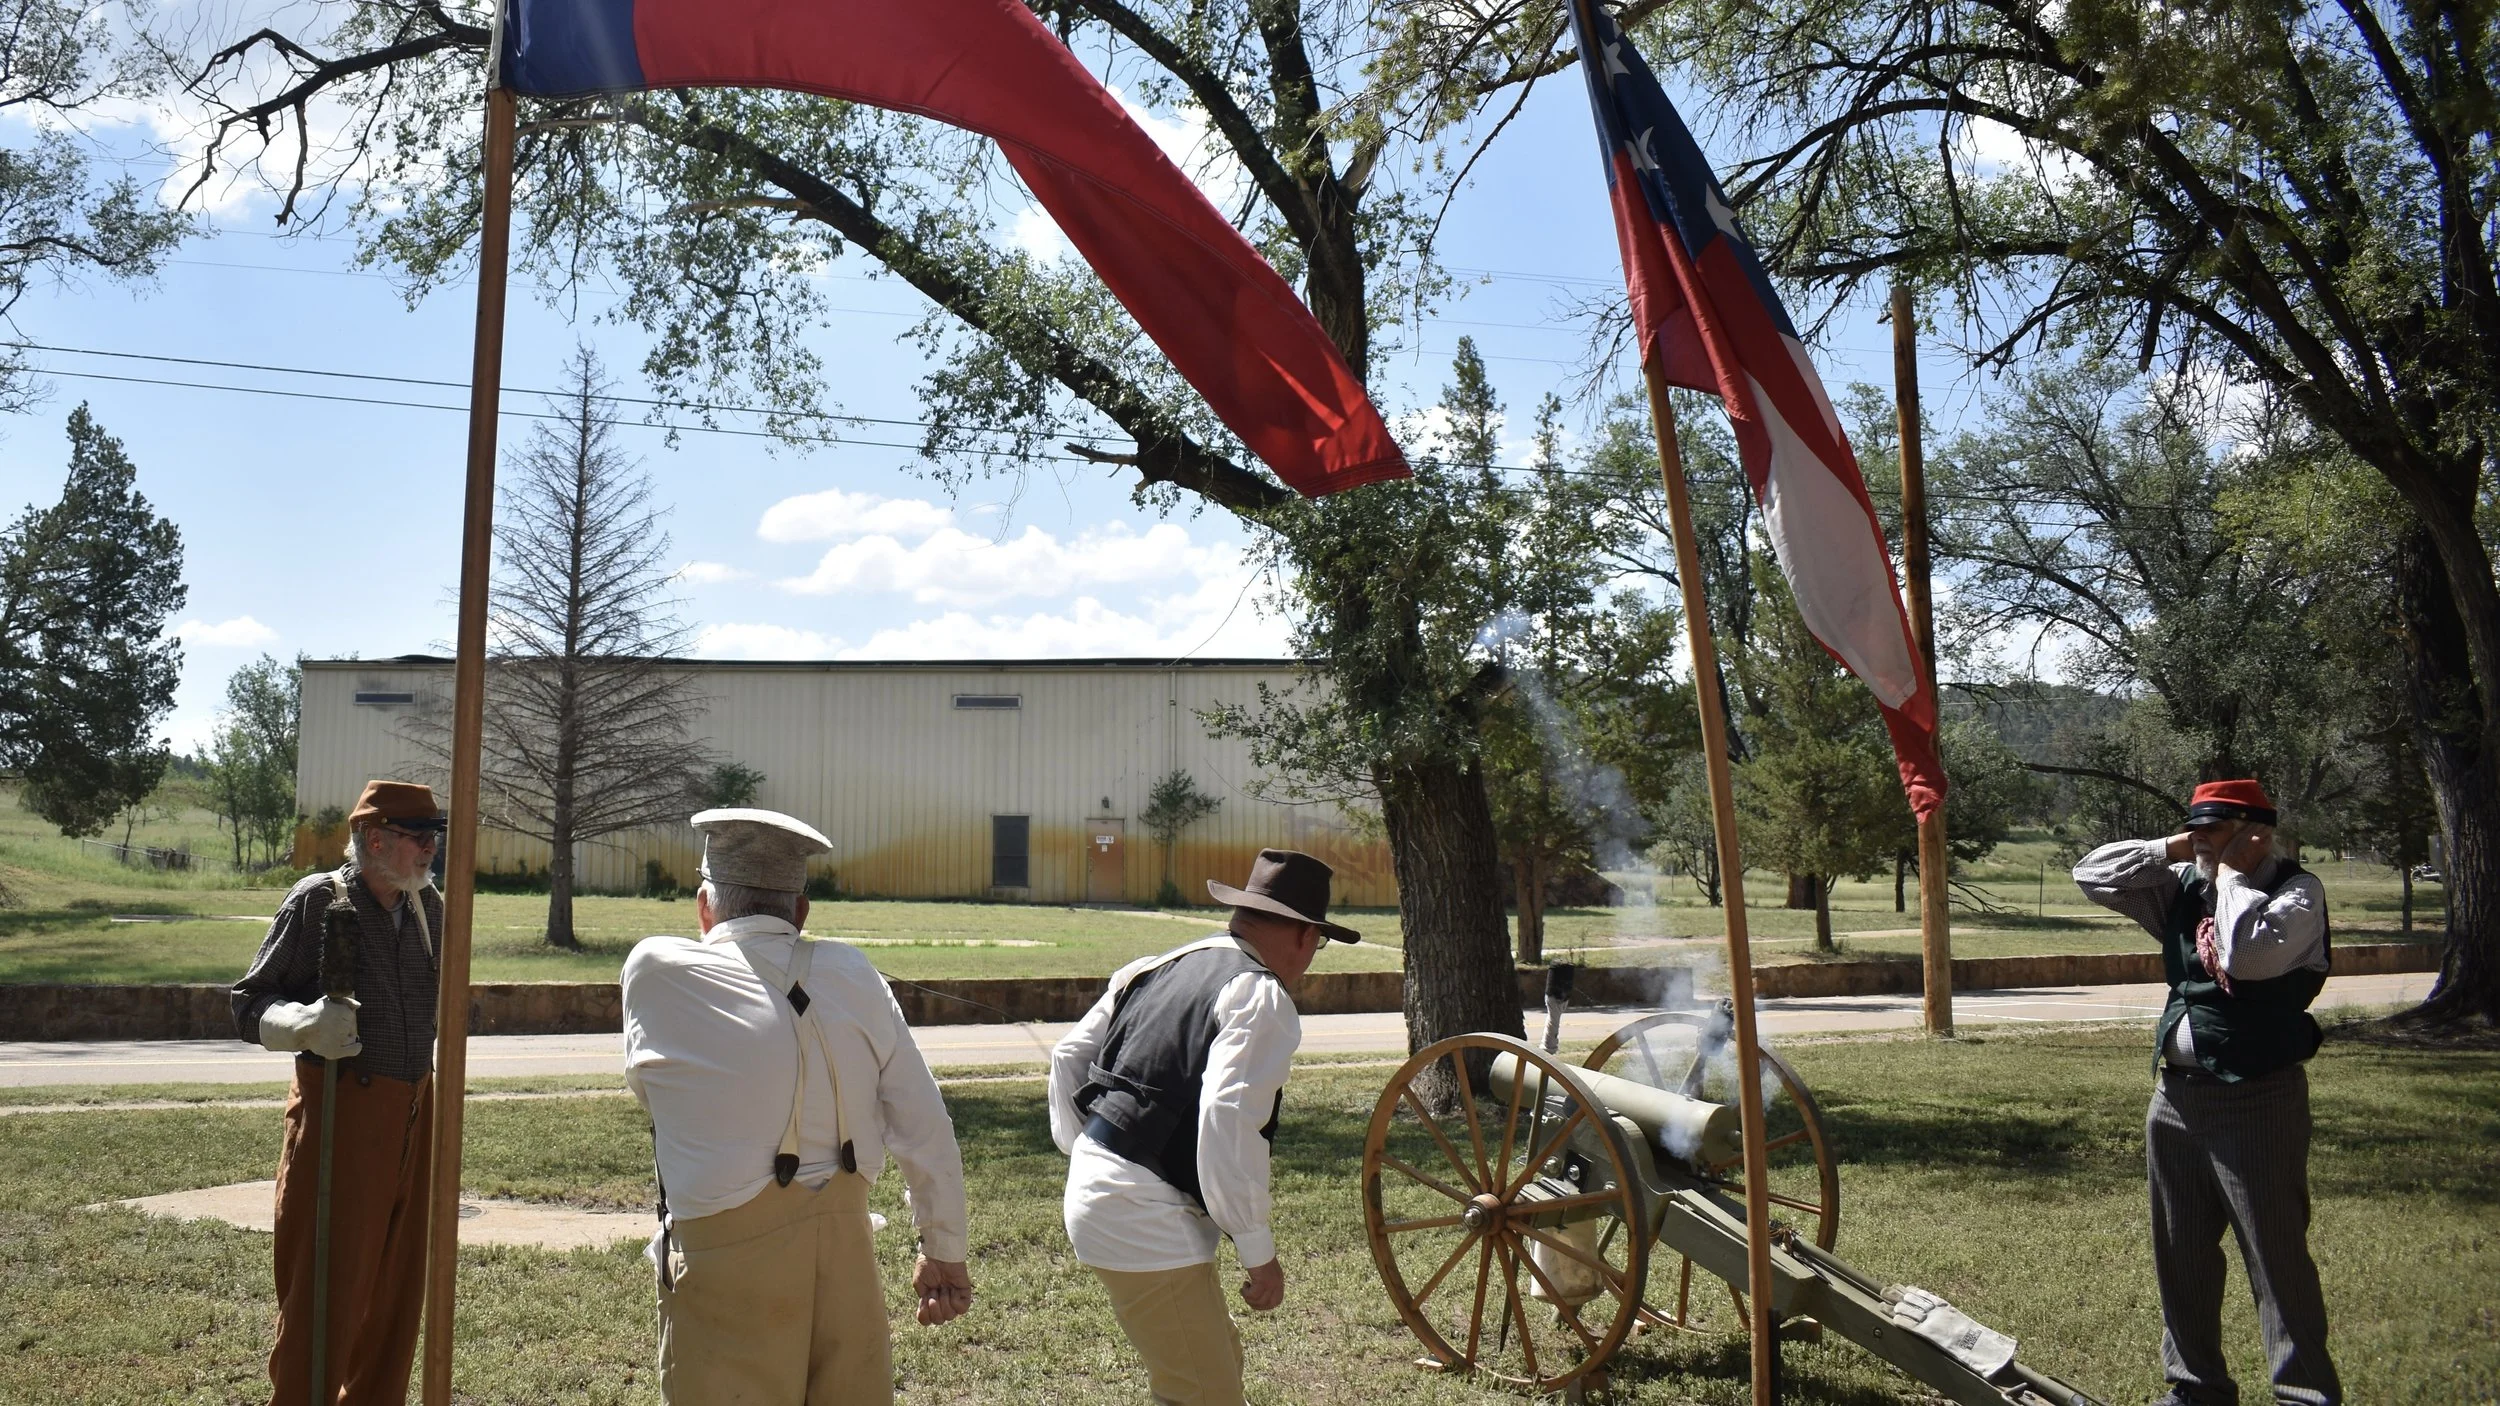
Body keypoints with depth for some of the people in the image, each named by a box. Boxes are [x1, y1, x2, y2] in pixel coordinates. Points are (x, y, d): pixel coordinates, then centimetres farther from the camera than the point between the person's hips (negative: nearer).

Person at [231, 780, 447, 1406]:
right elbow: (250, 1005, -6)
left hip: (414, 1109, 6)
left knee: (397, 1283, 12)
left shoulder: (428, 905, 8)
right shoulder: (318, 900, -8)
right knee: (325, 1283, -1)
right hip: (340, 1107, -6)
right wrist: (308, 1023, -24)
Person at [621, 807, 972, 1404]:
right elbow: (926, 1129, 2)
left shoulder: (654, 970, -6)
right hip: (846, 1243, 3)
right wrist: (943, 1253, 13)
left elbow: (646, 1085, 10)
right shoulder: (850, 974, -1)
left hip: (724, 1259, -3)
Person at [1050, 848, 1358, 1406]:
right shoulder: (1263, 998, -12)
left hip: (1093, 1189, 9)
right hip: (1144, 1221, -9)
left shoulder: (1157, 968, 13)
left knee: (1217, 1361, 21)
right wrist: (1259, 1253, -16)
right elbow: (1228, 1124, -23)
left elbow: (1069, 1057, 17)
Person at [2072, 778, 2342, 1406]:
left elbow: (2249, 954, -28)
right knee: (2181, 1255, 16)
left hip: (2258, 1099, -7)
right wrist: (2171, 850, 0)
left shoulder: (2297, 890, -10)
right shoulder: (2183, 888, 8)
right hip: (2176, 1093, 7)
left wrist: (2231, 872, -15)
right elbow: (2092, 874, 10)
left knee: (2277, 1258, -2)